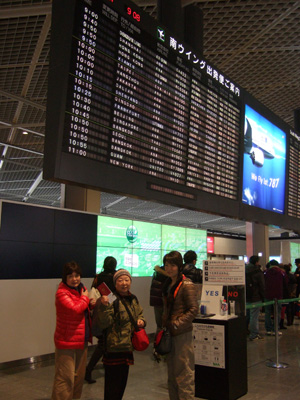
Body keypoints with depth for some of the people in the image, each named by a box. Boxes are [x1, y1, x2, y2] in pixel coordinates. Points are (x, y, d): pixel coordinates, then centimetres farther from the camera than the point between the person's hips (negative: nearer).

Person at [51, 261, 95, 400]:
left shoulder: (81, 289, 8)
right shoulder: (62, 293, -18)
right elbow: (75, 309, -31)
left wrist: (91, 304, 2)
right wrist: (85, 298, -13)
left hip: (82, 339, 9)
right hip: (67, 341, -8)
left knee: (79, 375, 20)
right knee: (65, 377, -4)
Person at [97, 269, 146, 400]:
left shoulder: (133, 299, 8)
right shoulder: (111, 299, -16)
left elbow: (139, 314, 23)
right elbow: (104, 323, -21)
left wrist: (141, 320, 1)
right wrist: (105, 306, -36)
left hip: (127, 346, 8)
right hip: (114, 347, -8)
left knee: (122, 381, 20)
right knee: (112, 384, 0)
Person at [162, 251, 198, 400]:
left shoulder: (186, 284, -12)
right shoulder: (168, 284, 12)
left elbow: (193, 309, -16)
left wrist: (177, 324, -20)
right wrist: (164, 325, 13)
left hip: (182, 333, -8)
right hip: (169, 333, 8)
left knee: (183, 372, -1)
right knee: (171, 372, 17)